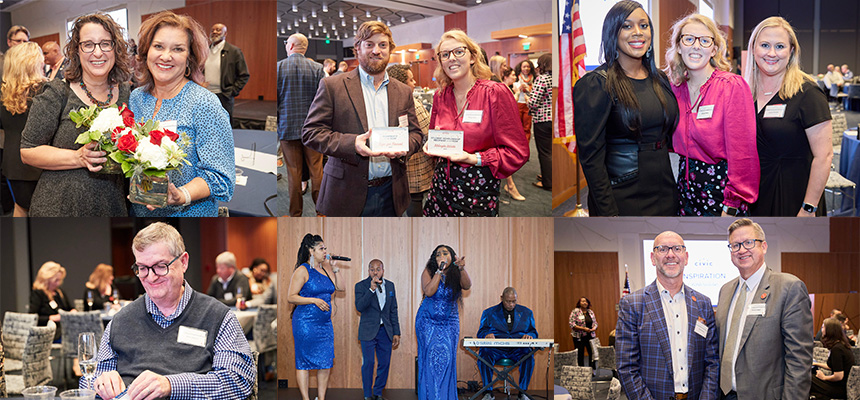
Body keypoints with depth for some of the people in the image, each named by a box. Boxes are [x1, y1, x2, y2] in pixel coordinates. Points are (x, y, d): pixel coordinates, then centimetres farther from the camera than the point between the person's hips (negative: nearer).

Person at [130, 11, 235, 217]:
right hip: (137, 211, 5)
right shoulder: (136, 98, 2)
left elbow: (219, 175, -18)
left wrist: (182, 196, -33)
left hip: (189, 215, -5)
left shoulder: (203, 104, -15)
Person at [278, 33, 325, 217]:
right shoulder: (317, 68, -3)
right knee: (316, 169, 8)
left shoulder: (278, 67, -5)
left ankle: (295, 214, 11)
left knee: (293, 172, 5)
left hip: (288, 126, 0)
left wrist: (276, 124, 7)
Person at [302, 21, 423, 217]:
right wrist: (352, 144, -21)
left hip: (390, 193, 4)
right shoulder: (332, 87, 0)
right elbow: (310, 132, -5)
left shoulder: (403, 92, 13)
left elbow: (415, 133, 15)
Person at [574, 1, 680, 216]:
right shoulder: (595, 85, -11)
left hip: (664, 194, 6)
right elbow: (591, 156, -15)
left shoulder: (660, 79, 10)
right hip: (622, 200, -6)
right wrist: (608, 213, -20)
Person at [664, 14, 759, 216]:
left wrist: (731, 208, -19)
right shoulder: (677, 87, 6)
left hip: (720, 187, -5)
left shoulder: (733, 86, -12)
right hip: (687, 188, 5)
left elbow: (742, 152, -16)